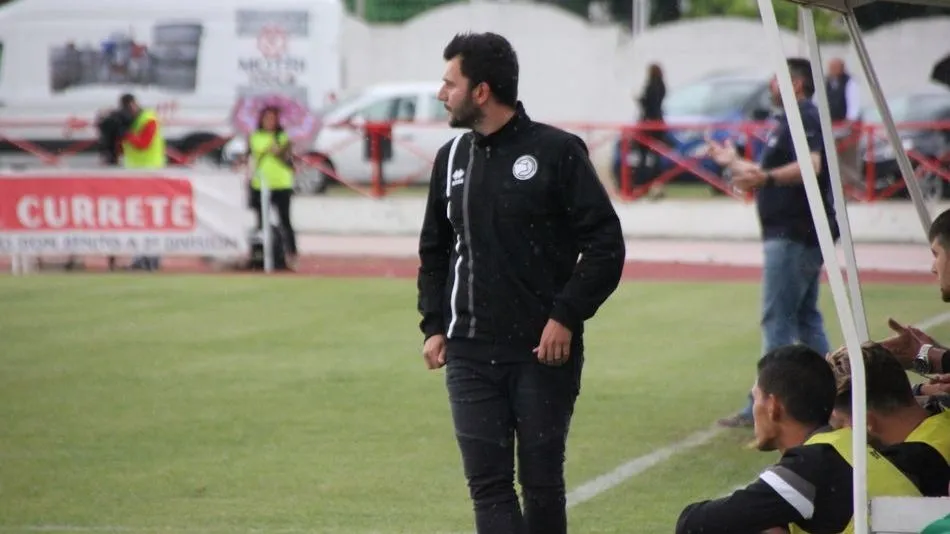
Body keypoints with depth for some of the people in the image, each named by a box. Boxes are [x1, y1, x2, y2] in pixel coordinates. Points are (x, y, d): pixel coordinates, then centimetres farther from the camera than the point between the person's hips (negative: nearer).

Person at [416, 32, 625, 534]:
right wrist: (434, 326, 7)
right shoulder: (452, 158, 10)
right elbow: (434, 252, 19)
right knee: (487, 483, -3)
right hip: (470, 356, 4)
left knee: (542, 482, 6)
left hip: (545, 353, -4)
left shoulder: (556, 151, -6)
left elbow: (605, 243, -7)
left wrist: (566, 316, -13)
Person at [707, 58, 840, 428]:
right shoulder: (789, 121, 20)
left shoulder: (803, 119, -12)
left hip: (793, 234, -11)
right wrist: (734, 163, 37)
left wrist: (765, 177, -42)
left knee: (777, 320, -10)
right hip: (802, 233, 11)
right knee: (806, 318, 14)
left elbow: (810, 165, -29)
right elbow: (772, 175, 29)